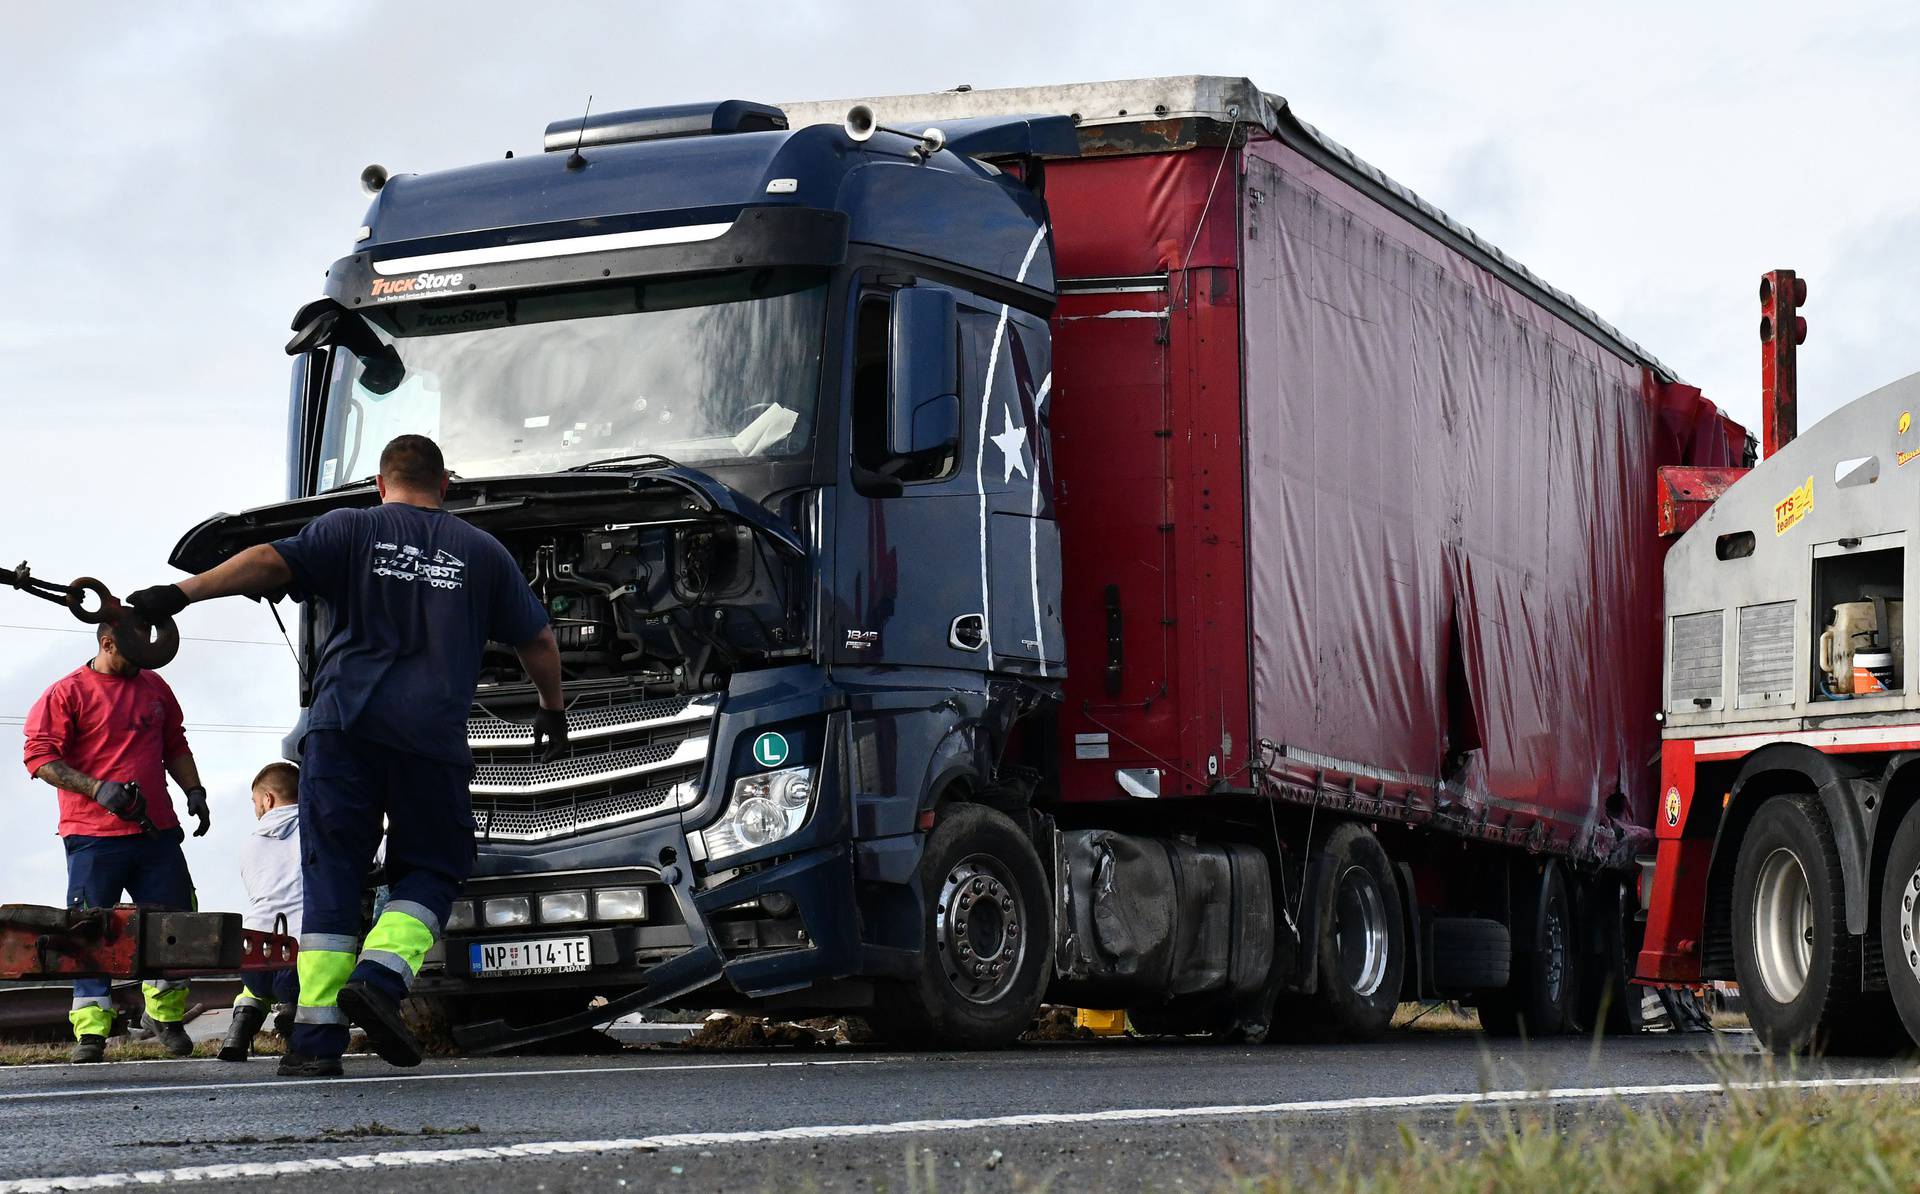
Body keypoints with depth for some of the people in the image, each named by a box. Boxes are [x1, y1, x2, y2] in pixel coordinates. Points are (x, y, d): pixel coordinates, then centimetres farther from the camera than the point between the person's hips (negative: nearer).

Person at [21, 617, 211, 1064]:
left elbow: (175, 748, 27)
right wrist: (98, 789, -18)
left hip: (157, 830, 5)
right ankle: (90, 1030, -2)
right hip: (93, 836, -5)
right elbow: (40, 756, -8)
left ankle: (164, 1014, 22)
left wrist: (194, 792, 14)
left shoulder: (154, 687, 17)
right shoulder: (67, 693, -2)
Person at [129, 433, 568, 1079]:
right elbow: (539, 642, 23)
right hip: (433, 736, 0)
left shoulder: (350, 529, 11)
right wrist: (553, 711, 38)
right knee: (428, 872, 12)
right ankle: (380, 977, -14)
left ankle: (316, 1035, -3)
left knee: (332, 878, 4)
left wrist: (182, 592, -9)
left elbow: (271, 560, -6)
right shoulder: (483, 552, 17)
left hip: (342, 723, 0)